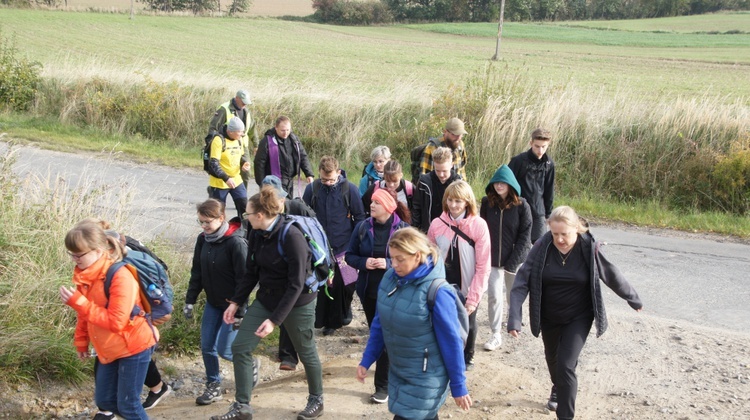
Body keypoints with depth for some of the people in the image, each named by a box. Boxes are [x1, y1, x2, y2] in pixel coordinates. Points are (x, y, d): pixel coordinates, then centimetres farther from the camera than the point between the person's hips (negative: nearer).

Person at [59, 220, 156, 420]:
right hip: (110, 349, 8)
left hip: (134, 346, -8)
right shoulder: (86, 274, -1)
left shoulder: (120, 277, -26)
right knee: (104, 400, 14)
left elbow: (116, 322, -28)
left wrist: (78, 302, -29)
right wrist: (81, 342, 16)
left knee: (127, 404, -1)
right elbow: (86, 312, 13)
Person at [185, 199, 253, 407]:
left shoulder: (236, 242, -22)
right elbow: (197, 272, 7)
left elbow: (243, 278, -20)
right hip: (212, 303, 6)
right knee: (207, 347, 7)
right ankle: (213, 387, 25)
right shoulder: (203, 240, -2)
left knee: (224, 350, -4)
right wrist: (189, 300, 5)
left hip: (232, 304, -6)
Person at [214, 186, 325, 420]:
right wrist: (236, 302, 3)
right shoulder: (257, 234, -4)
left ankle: (316, 401, 35)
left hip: (297, 303, -7)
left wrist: (274, 320, -28)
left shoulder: (292, 236, -26)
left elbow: (296, 285, -26)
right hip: (265, 299, 7)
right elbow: (252, 272, 8)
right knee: (240, 347, 1)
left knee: (306, 352, 11)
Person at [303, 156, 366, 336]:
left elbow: (359, 217, -1)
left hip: (344, 248, -1)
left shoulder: (350, 189, -8)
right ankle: (327, 321, 22)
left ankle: (343, 313, 32)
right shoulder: (312, 189, -4)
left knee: (345, 286, 8)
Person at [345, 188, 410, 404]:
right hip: (368, 290, 4)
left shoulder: (403, 229, -11)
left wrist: (389, 264, -22)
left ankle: (382, 385, 9)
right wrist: (363, 263, -16)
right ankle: (390, 368, 40)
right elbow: (350, 255, 5)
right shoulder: (362, 227, -2)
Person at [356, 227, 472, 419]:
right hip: (397, 371, 6)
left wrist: (458, 387, -10)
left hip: (425, 378, -6)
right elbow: (379, 324, 8)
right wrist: (366, 360, 8)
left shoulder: (436, 291, -23)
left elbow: (451, 342, -16)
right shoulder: (389, 278, -5)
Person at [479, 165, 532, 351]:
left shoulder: (521, 206, -11)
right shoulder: (487, 203, -4)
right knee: (494, 296, -2)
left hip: (515, 259, -1)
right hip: (492, 259, 1)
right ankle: (496, 335, 9)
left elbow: (525, 236, -10)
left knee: (514, 296, 15)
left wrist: (512, 263, -15)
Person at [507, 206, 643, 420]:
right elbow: (522, 281, -20)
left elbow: (612, 276, -3)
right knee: (552, 358, 24)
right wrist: (514, 318, -28)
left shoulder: (589, 248, -19)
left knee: (566, 365, -13)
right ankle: (557, 388, 56)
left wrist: (633, 299, 12)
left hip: (578, 318, -2)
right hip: (549, 317, 3)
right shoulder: (542, 247, -19)